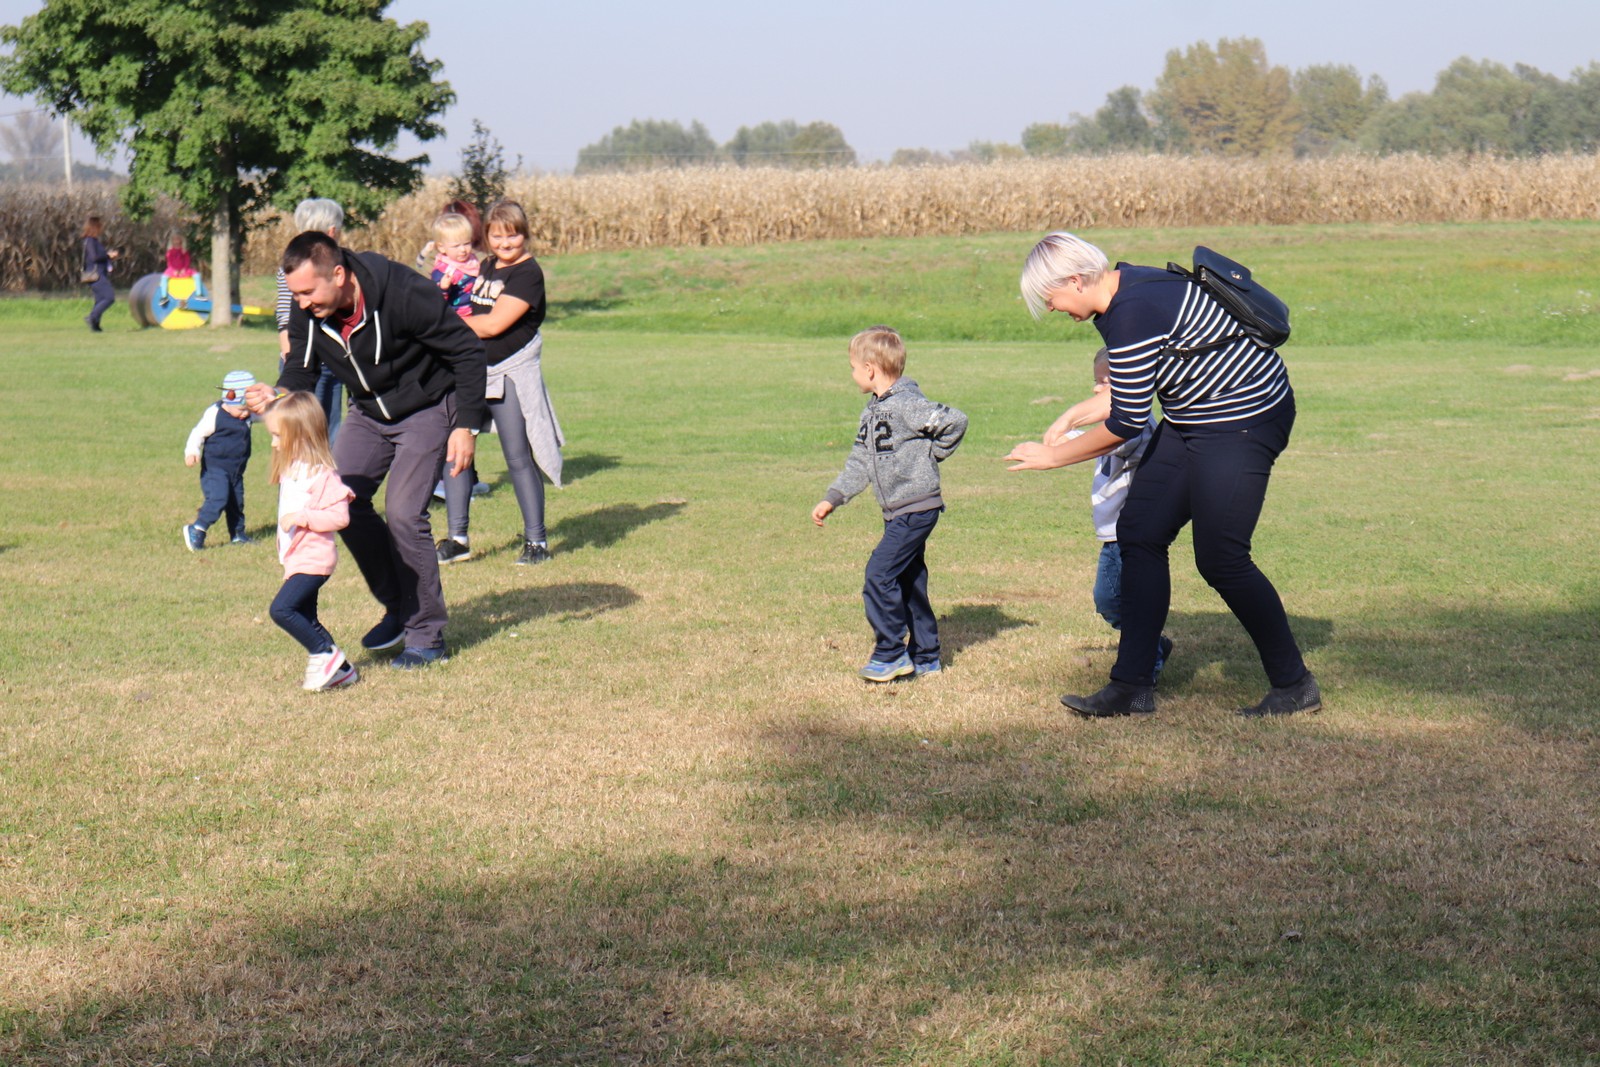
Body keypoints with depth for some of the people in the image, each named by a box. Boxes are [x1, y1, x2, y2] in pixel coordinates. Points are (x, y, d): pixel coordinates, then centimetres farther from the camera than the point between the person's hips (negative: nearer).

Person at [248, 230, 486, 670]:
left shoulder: (404, 293, -32)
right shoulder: (307, 312, -15)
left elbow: (468, 351, -22)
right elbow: (302, 369, -2)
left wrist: (466, 425, -23)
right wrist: (277, 396, -25)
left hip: (427, 408, -6)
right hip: (369, 411, 6)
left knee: (403, 511, -17)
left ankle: (426, 633, -3)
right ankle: (398, 607, 12)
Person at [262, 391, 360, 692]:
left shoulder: (322, 474, -18)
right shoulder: (290, 470, 12)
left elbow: (339, 516, -22)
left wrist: (302, 517, -27)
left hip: (313, 560, -10)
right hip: (296, 559, 10)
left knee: (281, 608, -20)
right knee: (305, 621, 13)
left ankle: (326, 654, -8)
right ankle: (339, 670, 19)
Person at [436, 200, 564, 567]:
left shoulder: (528, 273, -11)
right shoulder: (486, 267, 14)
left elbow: (493, 324, -17)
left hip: (510, 374, -7)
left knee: (518, 457, -3)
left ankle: (536, 540, 8)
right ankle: (457, 539, 8)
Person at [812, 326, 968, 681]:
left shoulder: (906, 405, -17)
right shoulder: (872, 411, 13)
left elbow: (955, 421, -23)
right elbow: (860, 462, 17)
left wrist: (931, 456, -11)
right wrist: (833, 498, 11)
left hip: (917, 508, -9)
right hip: (898, 512, 9)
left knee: (880, 575, -12)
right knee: (909, 580, 12)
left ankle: (891, 654, -3)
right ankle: (925, 656, 20)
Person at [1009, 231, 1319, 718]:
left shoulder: (1133, 314, -25)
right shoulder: (1122, 291, 6)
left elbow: (1126, 423, -20)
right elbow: (1126, 396, 22)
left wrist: (1053, 456, -9)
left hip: (1244, 420, -11)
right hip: (1194, 421, 11)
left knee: (1220, 558, -8)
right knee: (1139, 531, 5)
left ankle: (1294, 685, 8)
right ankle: (1132, 686, 7)